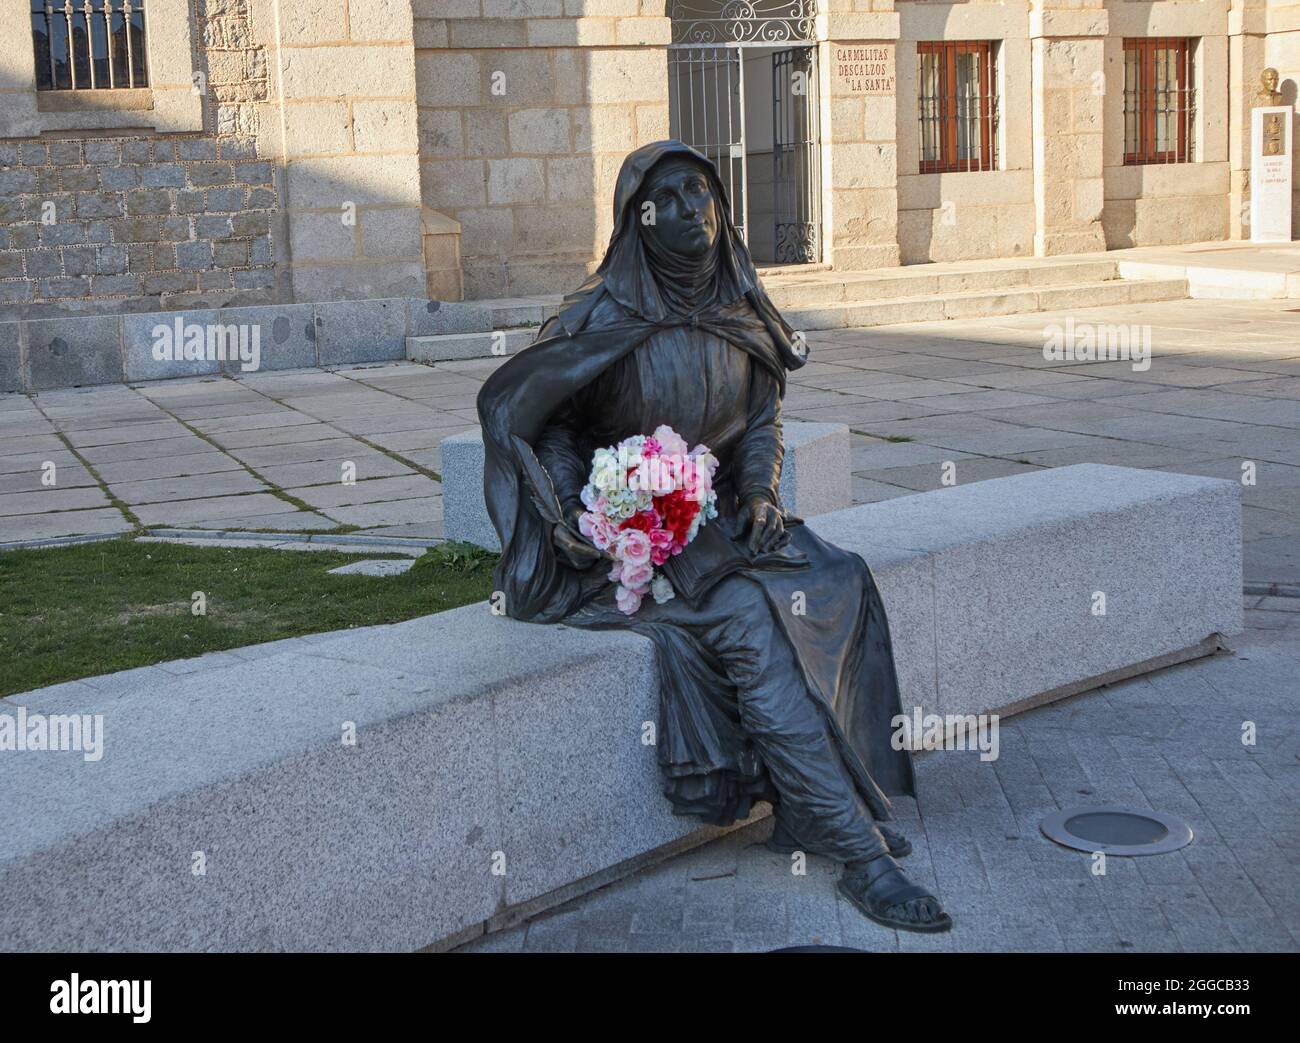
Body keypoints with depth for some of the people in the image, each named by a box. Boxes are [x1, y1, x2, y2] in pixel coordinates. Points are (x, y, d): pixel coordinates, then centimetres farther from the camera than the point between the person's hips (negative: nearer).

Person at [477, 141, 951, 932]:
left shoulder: (740, 309, 6)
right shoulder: (606, 316, -10)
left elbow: (764, 418, 13)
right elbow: (538, 417, -2)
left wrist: (761, 492, -6)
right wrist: (576, 517, -14)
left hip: (719, 516, 6)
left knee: (835, 582, -22)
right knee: (747, 616, -30)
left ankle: (811, 809, -18)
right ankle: (858, 851, -30)